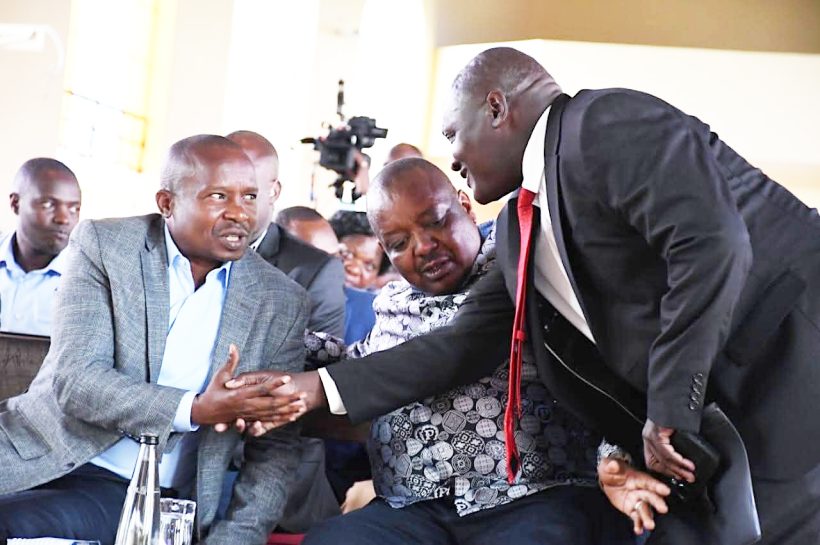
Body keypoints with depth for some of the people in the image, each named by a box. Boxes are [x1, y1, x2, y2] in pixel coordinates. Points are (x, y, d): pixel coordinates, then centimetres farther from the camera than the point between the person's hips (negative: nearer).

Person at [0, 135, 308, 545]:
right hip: (42, 455, 1)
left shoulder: (281, 302, 0)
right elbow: (75, 380, -14)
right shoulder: (103, 245, -4)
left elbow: (275, 447, 3)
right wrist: (195, 410, -26)